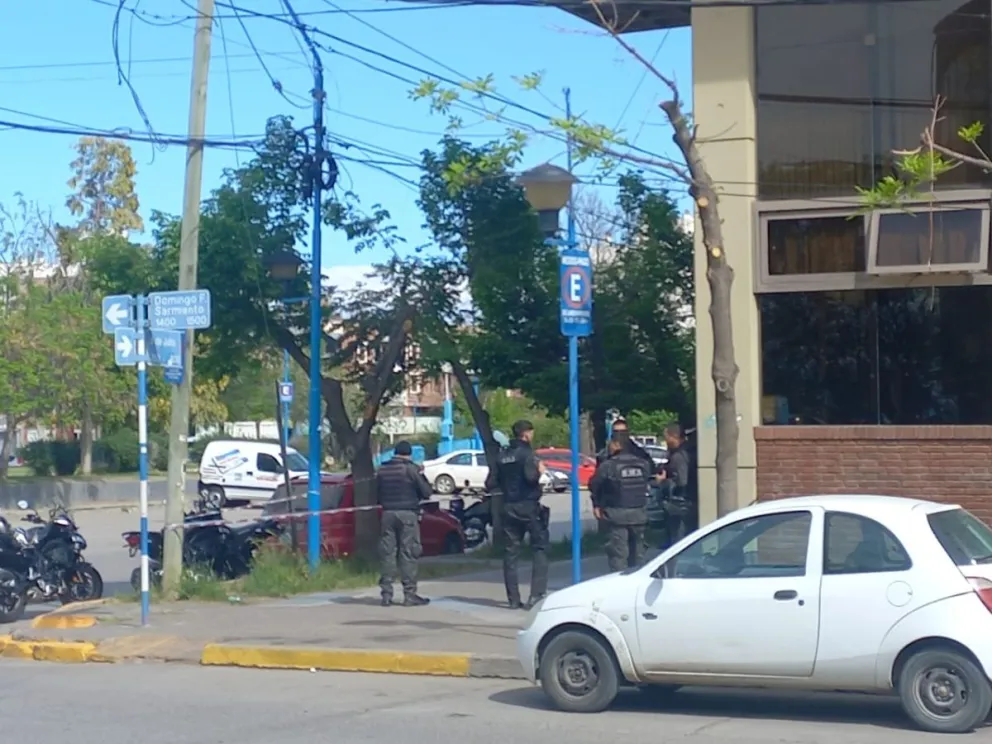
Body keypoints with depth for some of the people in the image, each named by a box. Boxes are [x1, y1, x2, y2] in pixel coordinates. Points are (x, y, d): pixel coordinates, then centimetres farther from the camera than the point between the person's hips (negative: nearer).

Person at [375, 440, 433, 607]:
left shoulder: (382, 470, 7)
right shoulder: (411, 469, -6)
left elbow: (377, 493, 13)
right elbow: (427, 492, -4)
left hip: (388, 514, 4)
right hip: (407, 514, -4)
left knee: (387, 553, 6)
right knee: (408, 553, -2)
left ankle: (386, 594, 4)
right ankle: (409, 594, -4)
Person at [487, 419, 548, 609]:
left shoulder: (502, 455, 10)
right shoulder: (526, 453, -9)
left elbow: (490, 483, 8)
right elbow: (530, 476, -23)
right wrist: (539, 470, -3)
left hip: (508, 508, 6)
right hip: (528, 506, -6)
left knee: (510, 553, 8)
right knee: (540, 548, 0)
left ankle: (513, 599, 8)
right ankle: (537, 594, -11)